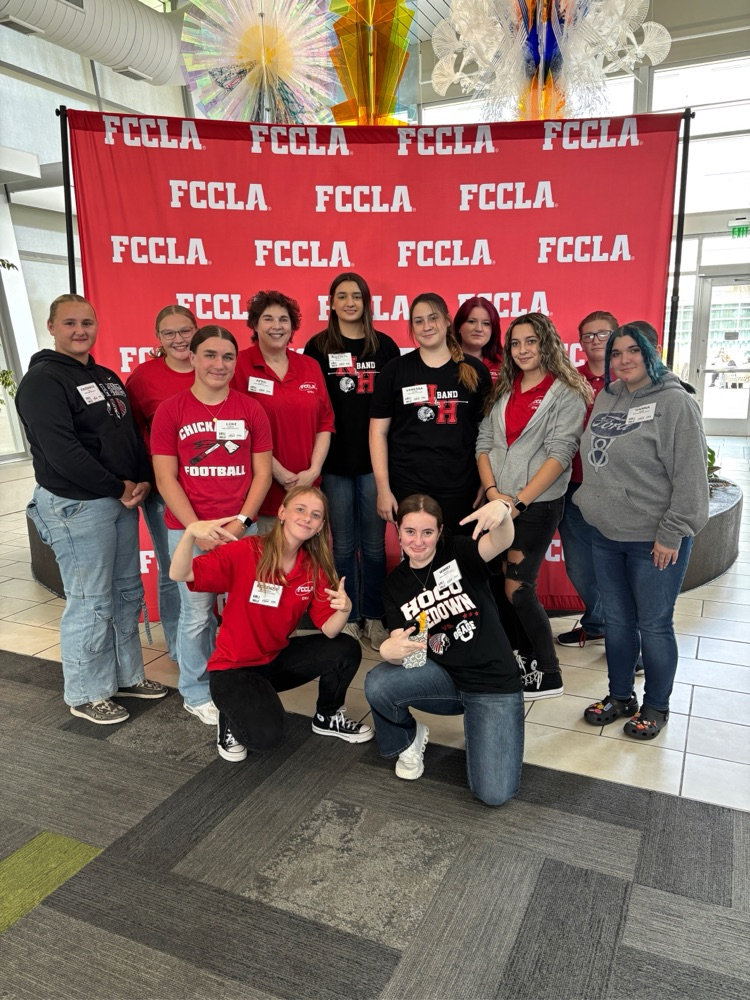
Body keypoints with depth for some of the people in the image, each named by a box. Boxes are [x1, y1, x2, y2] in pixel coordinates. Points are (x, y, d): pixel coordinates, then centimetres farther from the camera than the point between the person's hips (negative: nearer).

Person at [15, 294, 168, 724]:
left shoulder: (108, 377, 15)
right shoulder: (43, 381, -10)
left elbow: (132, 434, 16)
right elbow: (61, 450, -20)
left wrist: (143, 481, -1)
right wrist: (119, 488, -16)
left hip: (122, 499, 8)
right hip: (77, 505, -8)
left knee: (128, 593, 15)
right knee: (90, 603, -2)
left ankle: (126, 675, 30)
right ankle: (87, 694, 15)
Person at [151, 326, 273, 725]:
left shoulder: (251, 410, 4)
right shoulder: (170, 411, -1)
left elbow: (262, 472, 4)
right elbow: (165, 479, -3)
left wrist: (241, 521, -7)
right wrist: (198, 529, -10)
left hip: (242, 529, 2)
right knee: (196, 614, 6)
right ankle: (196, 692, 25)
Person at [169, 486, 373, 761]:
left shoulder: (315, 567, -6)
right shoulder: (244, 552, -22)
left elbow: (329, 630, -10)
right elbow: (179, 574, -30)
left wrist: (344, 609, -32)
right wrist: (191, 533, -49)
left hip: (278, 658, 6)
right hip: (234, 668, -5)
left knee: (347, 650, -12)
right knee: (267, 734, -29)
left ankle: (328, 717, 16)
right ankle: (231, 720, 8)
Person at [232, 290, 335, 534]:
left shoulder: (310, 366, 10)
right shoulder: (240, 365, -5)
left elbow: (325, 423, 9)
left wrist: (314, 470, -3)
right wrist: (278, 472, -12)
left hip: (306, 487, 5)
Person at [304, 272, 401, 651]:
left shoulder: (384, 345, 6)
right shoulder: (318, 346, 4)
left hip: (375, 457, 1)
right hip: (334, 459, 0)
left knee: (373, 543, 8)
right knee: (343, 544, 8)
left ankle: (374, 618, 21)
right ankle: (348, 619, 21)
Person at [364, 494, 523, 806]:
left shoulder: (458, 552, -8)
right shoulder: (396, 584, 2)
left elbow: (500, 543, -30)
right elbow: (399, 646, -6)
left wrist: (502, 511, -54)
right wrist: (389, 650, -32)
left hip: (493, 682, -3)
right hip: (443, 676, 3)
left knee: (494, 793, -17)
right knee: (377, 684, -26)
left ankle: (474, 723, 14)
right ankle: (409, 738, 7)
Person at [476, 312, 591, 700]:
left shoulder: (566, 393, -5)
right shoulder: (503, 391, 12)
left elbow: (559, 452, -13)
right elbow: (484, 443, 6)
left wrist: (520, 501, -18)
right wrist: (492, 491, -9)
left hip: (538, 504, -6)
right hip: (497, 502, 6)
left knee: (516, 587, -5)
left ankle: (548, 675, 10)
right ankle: (517, 655, 28)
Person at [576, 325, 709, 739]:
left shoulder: (675, 403, -12)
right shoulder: (605, 398, 8)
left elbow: (690, 476, -15)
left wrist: (672, 534, -16)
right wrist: (589, 502, 12)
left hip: (654, 540, -6)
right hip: (605, 534, 6)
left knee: (653, 625, 6)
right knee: (616, 621, 17)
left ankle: (656, 706, 27)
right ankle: (620, 696, 34)